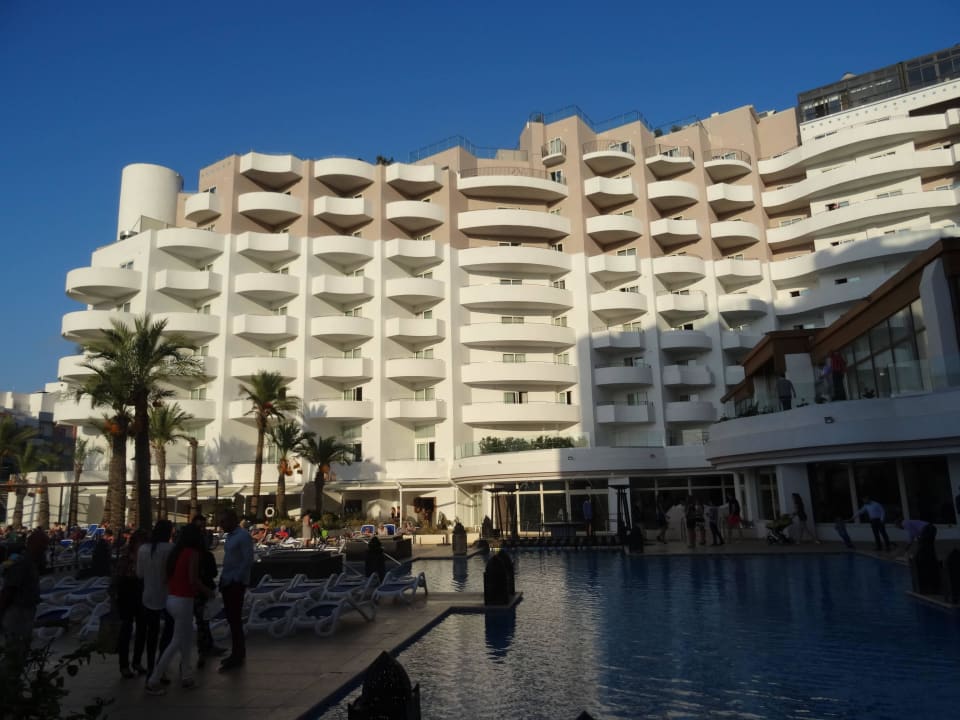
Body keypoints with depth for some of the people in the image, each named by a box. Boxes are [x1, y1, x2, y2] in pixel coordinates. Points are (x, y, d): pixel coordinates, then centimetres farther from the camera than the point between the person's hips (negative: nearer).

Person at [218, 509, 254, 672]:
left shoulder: (243, 536, -14)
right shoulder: (229, 536, 13)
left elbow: (248, 561, -19)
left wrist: (236, 579, -18)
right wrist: (222, 578, 10)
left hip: (236, 583, -9)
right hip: (227, 582, 9)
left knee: (235, 619, -3)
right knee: (231, 618, 13)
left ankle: (238, 656, 6)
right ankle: (237, 653, 24)